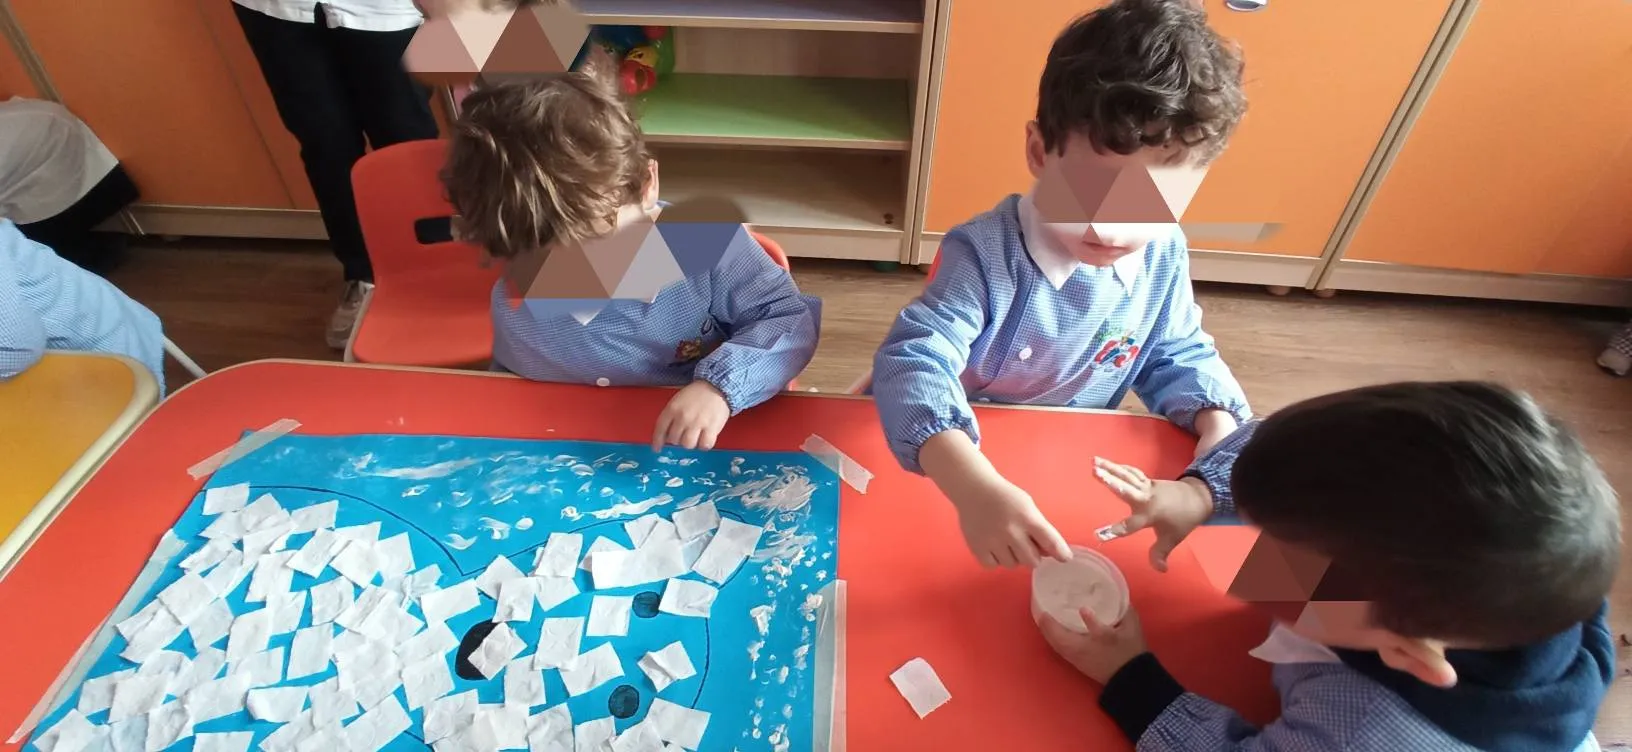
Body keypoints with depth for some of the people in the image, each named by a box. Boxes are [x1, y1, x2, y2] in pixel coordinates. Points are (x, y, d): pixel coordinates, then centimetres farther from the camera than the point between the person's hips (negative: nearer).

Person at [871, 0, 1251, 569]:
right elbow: (914, 363, -38)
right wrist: (974, 489, -53)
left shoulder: (1164, 256, -8)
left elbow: (1178, 358, 8)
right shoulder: (986, 254, -26)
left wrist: (1219, 430, -11)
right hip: (960, 462, -6)